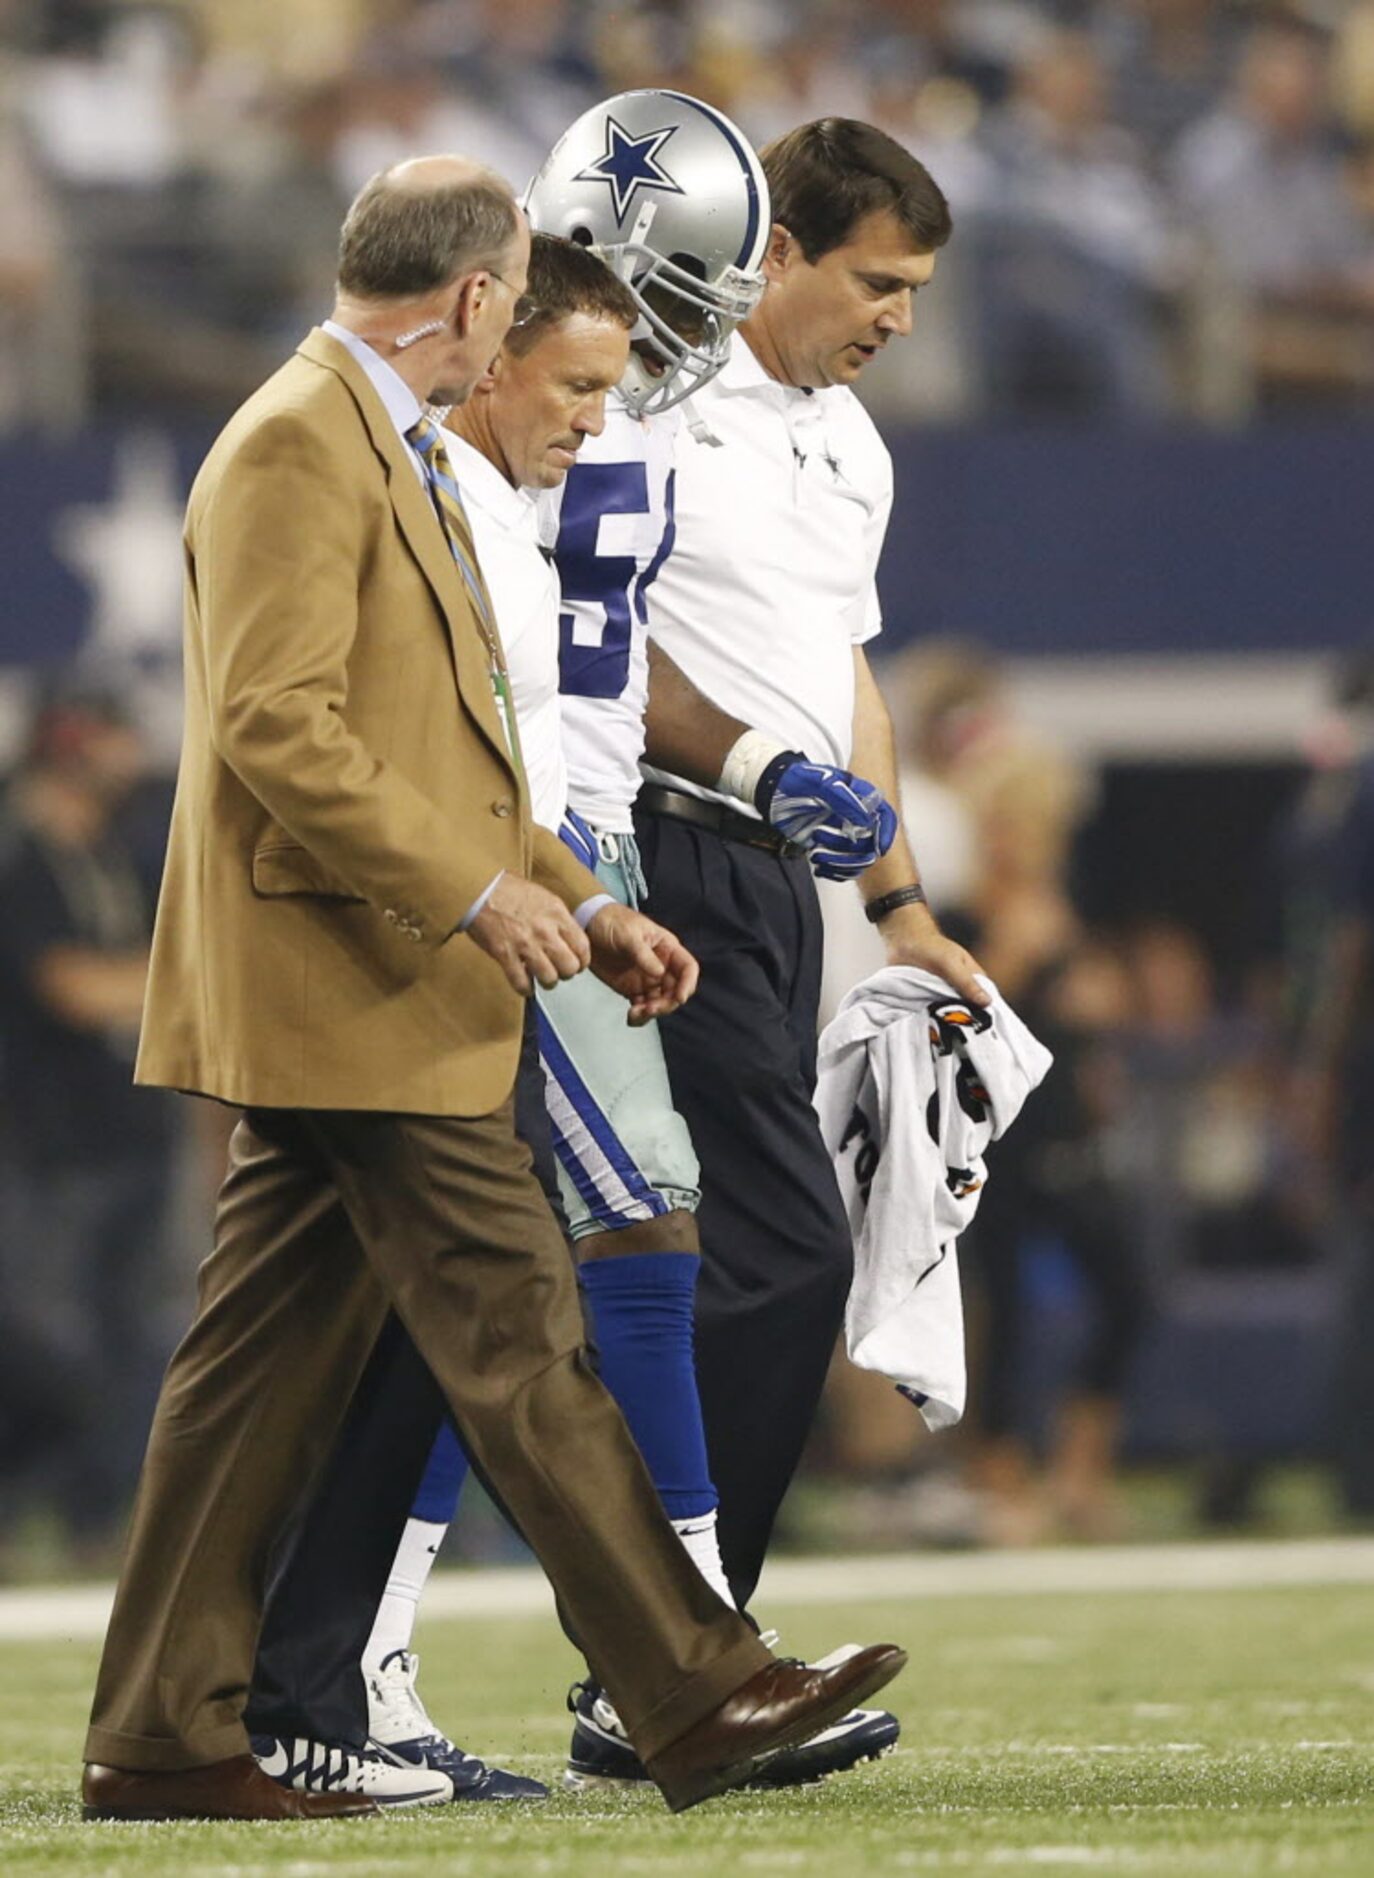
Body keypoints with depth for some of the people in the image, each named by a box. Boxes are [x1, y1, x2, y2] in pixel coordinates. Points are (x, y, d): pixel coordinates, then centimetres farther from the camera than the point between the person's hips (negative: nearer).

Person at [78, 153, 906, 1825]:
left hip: (367, 993, 11)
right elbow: (277, 729, -22)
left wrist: (585, 912, 17)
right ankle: (698, 1698, -6)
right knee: (520, 1343, -8)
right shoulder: (297, 447, -14)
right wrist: (475, 891, -21)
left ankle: (166, 1738, 9)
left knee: (266, 1365, 9)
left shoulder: (389, 452, 20)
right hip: (352, 995, -11)